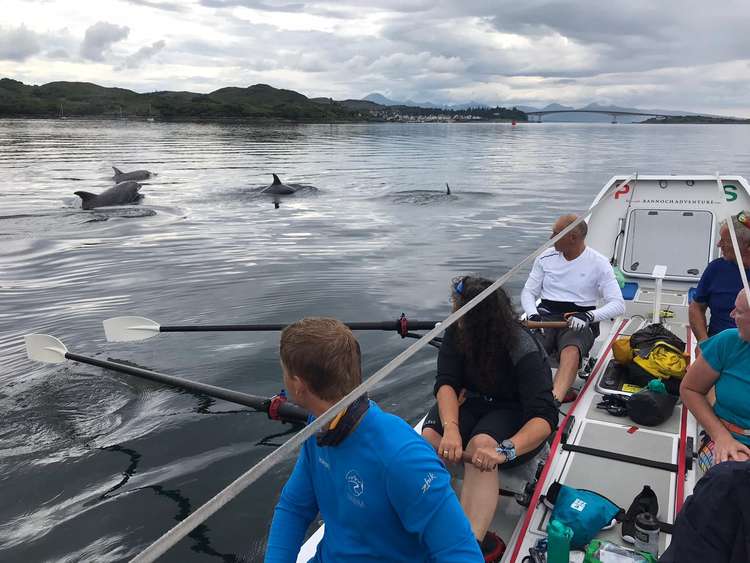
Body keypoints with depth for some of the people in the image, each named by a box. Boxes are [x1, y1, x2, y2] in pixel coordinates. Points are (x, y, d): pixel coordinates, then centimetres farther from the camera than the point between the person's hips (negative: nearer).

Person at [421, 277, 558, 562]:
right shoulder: (456, 332, -12)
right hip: (472, 401, 5)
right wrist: (451, 428, -40)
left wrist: (505, 450, -50)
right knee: (429, 437, -26)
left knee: (480, 445, -37)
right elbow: (446, 383, -20)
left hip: (513, 410, -4)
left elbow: (544, 418, -33)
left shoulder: (523, 349, -26)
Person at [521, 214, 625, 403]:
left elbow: (618, 304, -5)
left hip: (579, 322, -3)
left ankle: (552, 401, -58)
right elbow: (528, 292, 11)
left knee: (571, 352, -38)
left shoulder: (599, 264, 0)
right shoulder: (546, 257, 10)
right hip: (545, 316, 4)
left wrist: (589, 316, -23)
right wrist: (533, 315, -11)